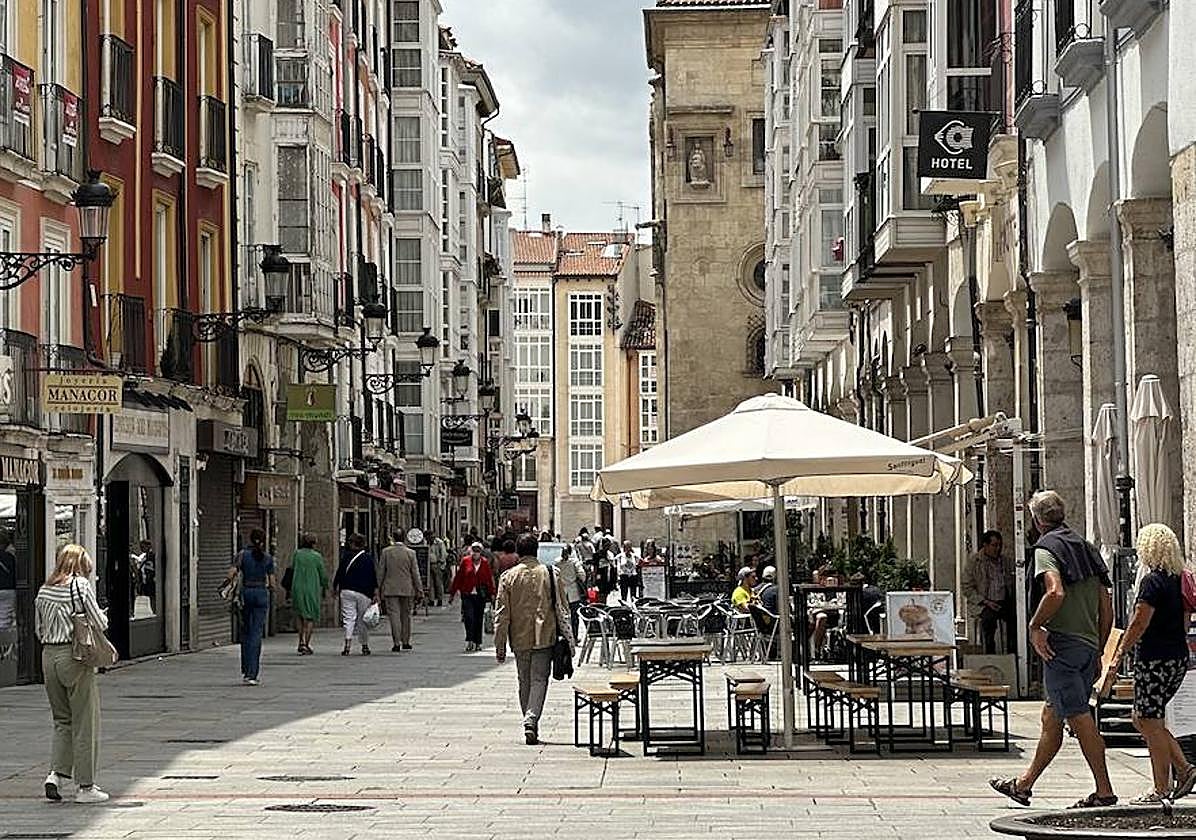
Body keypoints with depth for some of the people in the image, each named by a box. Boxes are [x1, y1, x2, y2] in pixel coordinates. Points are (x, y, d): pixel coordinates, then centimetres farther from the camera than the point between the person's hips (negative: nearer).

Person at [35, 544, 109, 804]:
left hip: (49, 655, 6)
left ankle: (56, 773, 0)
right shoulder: (81, 585, -8)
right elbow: (100, 623, -7)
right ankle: (86, 786, 6)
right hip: (76, 656, -6)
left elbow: (39, 629, 14)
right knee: (85, 724, 3)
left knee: (62, 721, 17)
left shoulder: (44, 590, 9)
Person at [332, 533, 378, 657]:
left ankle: (347, 645, -17)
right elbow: (374, 578, 1)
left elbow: (339, 574, 3)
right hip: (363, 592, 0)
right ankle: (365, 646, 13)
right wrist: (375, 594, 5)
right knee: (362, 619, 9)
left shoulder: (346, 557, 0)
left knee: (349, 618, -2)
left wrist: (335, 589, 14)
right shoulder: (369, 559, 1)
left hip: (347, 591, 0)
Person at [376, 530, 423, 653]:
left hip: (390, 589, -1)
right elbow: (415, 573, -2)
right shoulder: (410, 553, -3)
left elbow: (380, 572, 0)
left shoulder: (385, 552, -3)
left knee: (394, 615, -1)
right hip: (407, 589, 1)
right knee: (406, 615, 12)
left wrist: (379, 589, 7)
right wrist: (419, 591, 3)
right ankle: (405, 642, 18)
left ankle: (396, 643, -8)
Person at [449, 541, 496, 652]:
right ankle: (469, 641, -11)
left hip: (480, 595, 1)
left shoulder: (485, 563, 4)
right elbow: (458, 577, 5)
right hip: (467, 594, -1)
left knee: (478, 619, 7)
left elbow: (489, 579, 9)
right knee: (469, 617, -14)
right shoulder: (465, 561, 1)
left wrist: (491, 593, 5)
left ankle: (477, 643, 15)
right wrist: (452, 593, 6)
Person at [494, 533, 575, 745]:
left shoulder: (508, 577, -1)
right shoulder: (550, 575, -2)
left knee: (525, 683, 13)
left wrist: (500, 646, 5)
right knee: (539, 680, -1)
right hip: (544, 637, -1)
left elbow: (501, 614, 0)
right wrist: (568, 640, 5)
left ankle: (530, 726, 17)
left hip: (520, 638, 1)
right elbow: (562, 610, -1)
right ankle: (531, 721, -20)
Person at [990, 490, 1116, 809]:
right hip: (1089, 645, 8)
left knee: (1079, 718, -8)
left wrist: (1035, 626, -12)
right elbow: (1107, 607, 17)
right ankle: (1024, 784, 25)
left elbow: (1056, 593, -25)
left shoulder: (1046, 548, -6)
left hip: (1062, 643, -8)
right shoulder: (1085, 548, 18)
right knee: (1051, 717, 15)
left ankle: (1104, 791, -9)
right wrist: (1098, 651, 22)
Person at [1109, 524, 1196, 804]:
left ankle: (1161, 789, 2)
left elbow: (1138, 625, -17)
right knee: (1142, 719, 17)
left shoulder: (1152, 581, -15)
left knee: (1151, 724, -1)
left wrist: (1119, 654, -10)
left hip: (1154, 660, -9)